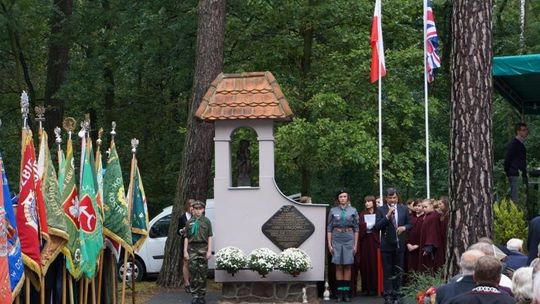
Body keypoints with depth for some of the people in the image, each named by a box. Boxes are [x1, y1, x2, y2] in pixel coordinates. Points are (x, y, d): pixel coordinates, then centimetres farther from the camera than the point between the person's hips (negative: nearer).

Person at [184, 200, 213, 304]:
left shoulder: (206, 221, 6)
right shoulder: (189, 222, 10)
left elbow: (209, 237, 3)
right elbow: (186, 238, 10)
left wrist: (209, 250, -4)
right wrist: (185, 251, 3)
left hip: (203, 248, -1)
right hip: (192, 249, 1)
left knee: (202, 273, 1)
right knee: (193, 272, -2)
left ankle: (202, 295, 9)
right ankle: (195, 295, 2)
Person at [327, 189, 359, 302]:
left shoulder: (353, 211, 6)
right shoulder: (333, 211, 5)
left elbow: (356, 229, 7)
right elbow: (329, 228, 5)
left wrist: (355, 245, 1)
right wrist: (329, 244, -2)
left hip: (349, 239, 0)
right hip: (337, 239, 0)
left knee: (347, 266, 1)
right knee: (338, 266, 0)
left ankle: (346, 292, 4)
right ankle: (340, 292, 4)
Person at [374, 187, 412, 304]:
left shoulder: (404, 209, 6)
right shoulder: (381, 210, -2)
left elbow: (409, 224, 12)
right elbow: (377, 227, -10)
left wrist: (404, 227, -10)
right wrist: (387, 216, -19)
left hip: (399, 244, 2)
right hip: (386, 245, -2)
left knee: (398, 271, 7)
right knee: (387, 271, 1)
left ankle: (396, 294, 13)